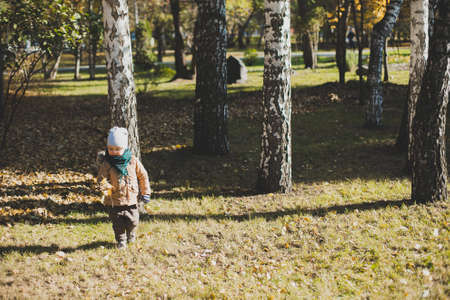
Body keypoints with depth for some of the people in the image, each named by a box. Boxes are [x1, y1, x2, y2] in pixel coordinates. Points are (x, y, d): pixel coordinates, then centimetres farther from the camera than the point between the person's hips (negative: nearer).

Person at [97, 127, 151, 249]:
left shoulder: (133, 161, -4)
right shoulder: (106, 164, -8)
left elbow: (143, 176, 5)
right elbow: (102, 178, -10)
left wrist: (145, 193, 7)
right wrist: (105, 186, -33)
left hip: (131, 198, 1)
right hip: (114, 200, -1)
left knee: (132, 221, 8)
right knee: (118, 223, 6)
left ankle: (131, 234, 39)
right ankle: (121, 240, 27)